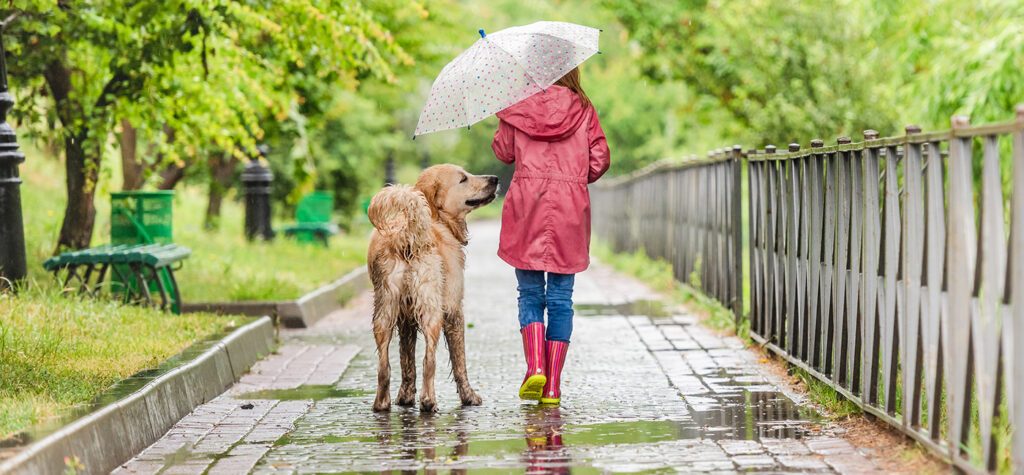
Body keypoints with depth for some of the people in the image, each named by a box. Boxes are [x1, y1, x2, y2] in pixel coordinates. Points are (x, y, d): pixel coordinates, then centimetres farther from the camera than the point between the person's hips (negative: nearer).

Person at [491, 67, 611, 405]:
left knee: (530, 293, 9)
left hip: (526, 204, 0)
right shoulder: (582, 108, 3)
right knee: (561, 298, 5)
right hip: (570, 209, 0)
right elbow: (600, 159, 2)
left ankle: (535, 365, -13)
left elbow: (504, 152, 12)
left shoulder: (517, 107, 2)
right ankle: (553, 386, 1)